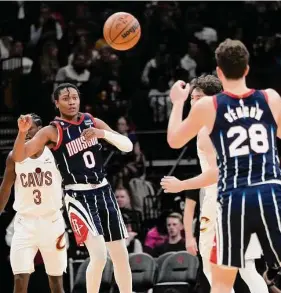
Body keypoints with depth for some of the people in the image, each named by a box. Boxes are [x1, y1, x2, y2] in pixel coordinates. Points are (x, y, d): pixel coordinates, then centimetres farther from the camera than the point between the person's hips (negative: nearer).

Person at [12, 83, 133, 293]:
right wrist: (22, 132, -32)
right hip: (78, 196, -5)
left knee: (121, 254, 9)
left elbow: (128, 146, 3)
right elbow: (19, 157, -14)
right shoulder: (52, 131, -6)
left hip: (103, 191, 5)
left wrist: (103, 134, -15)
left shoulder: (93, 122, 7)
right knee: (99, 255, -19)